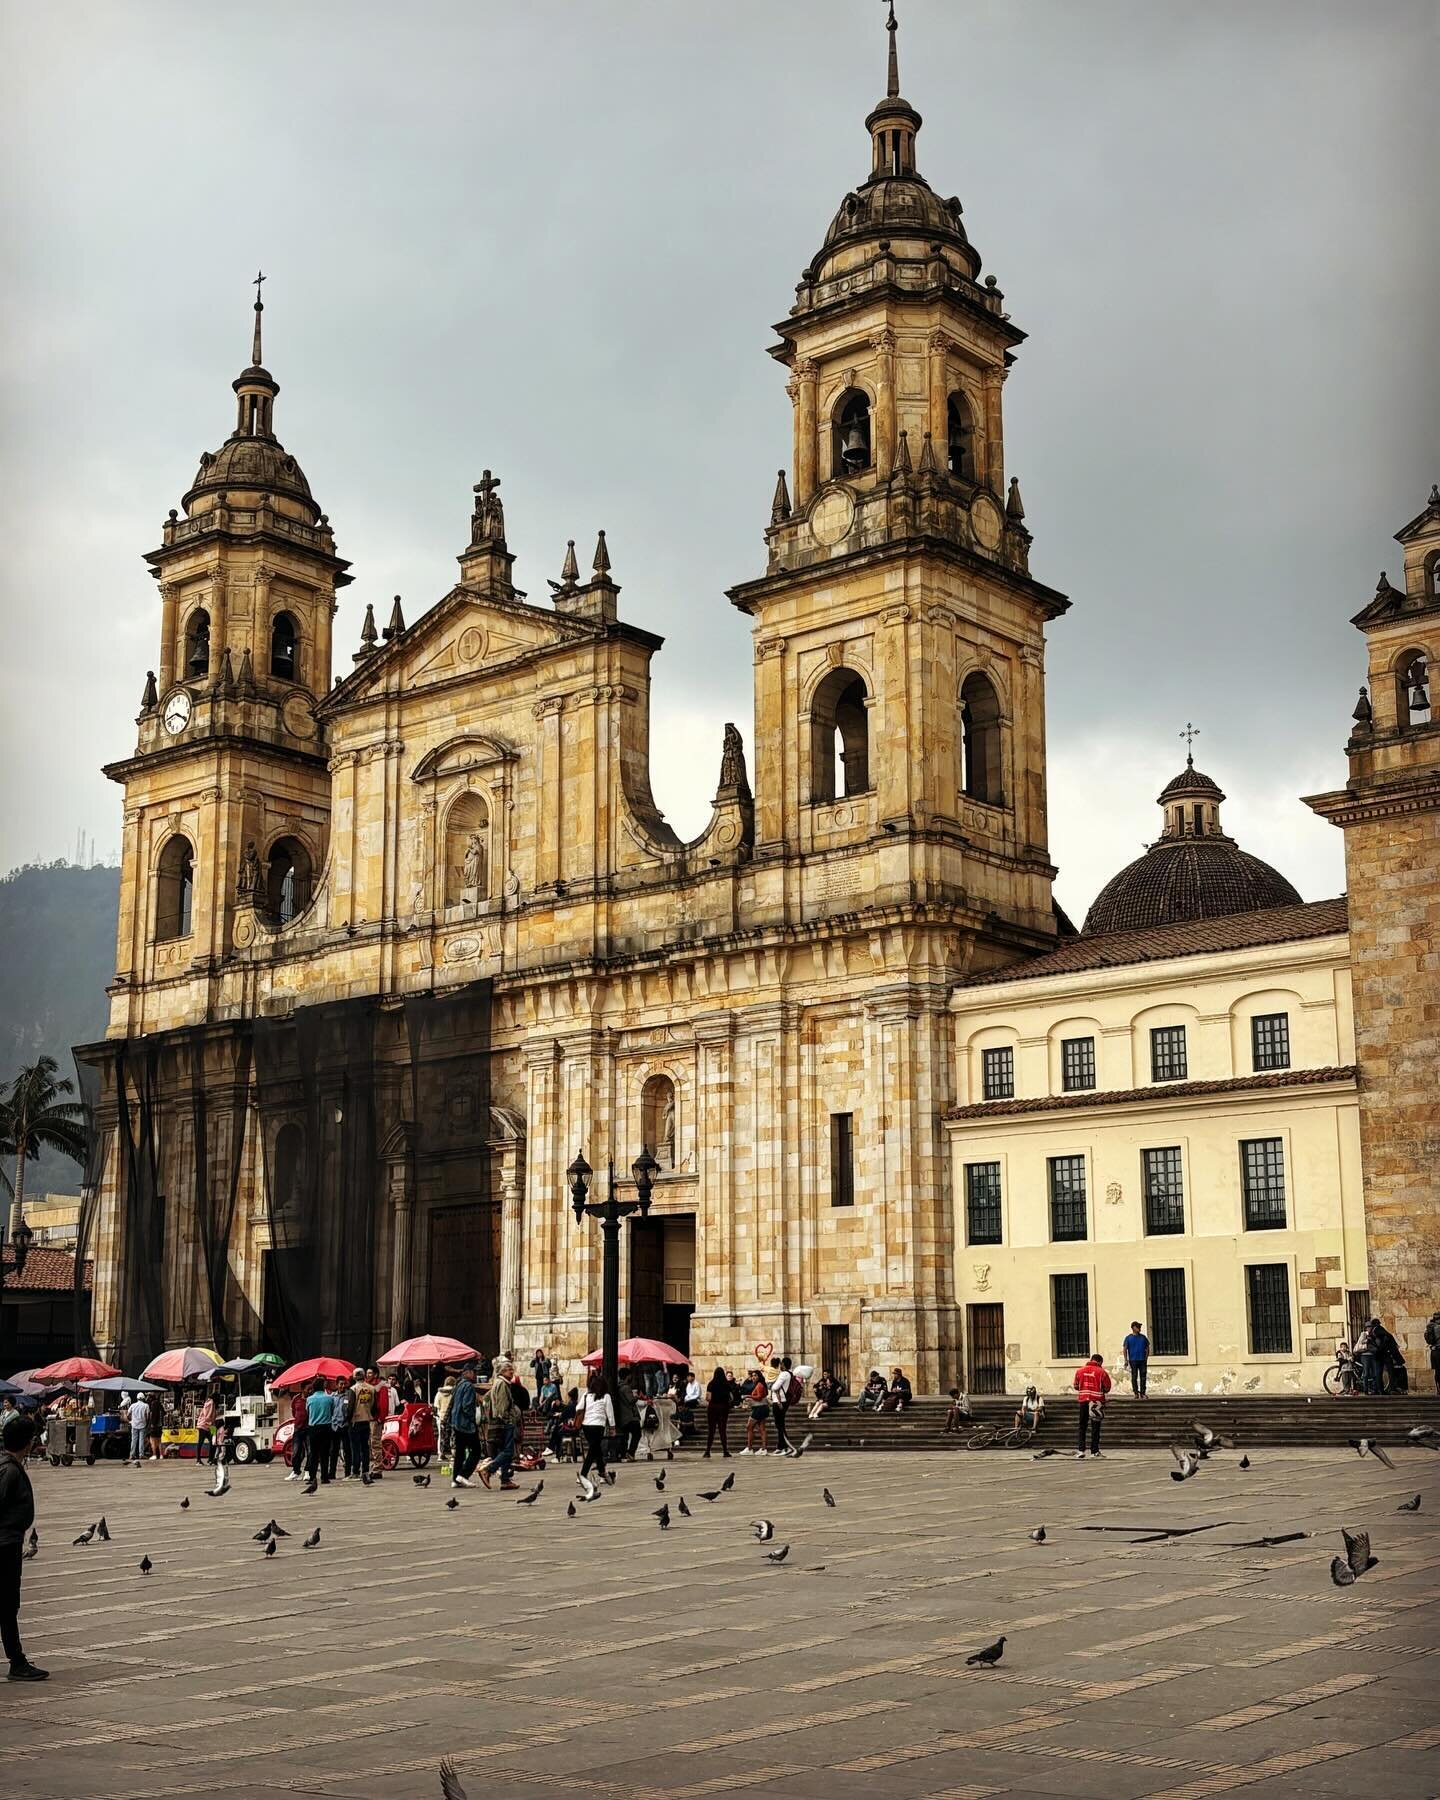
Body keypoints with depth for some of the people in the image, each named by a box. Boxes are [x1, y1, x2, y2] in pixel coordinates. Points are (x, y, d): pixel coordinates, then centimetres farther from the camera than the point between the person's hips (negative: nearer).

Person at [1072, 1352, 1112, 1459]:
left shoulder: (1080, 1370, 2)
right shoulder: (1101, 1372, -7)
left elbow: (1075, 1386, 8)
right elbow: (1107, 1388, -3)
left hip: (1083, 1400, 2)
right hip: (1097, 1401, -2)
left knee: (1082, 1426, 10)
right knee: (1095, 1427, 6)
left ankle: (1081, 1450, 1)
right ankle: (1094, 1451, 7)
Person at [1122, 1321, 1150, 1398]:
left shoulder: (1143, 1337, 11)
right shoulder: (1128, 1338, 3)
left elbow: (1147, 1348, 16)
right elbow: (1125, 1349, 1)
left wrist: (1146, 1359, 9)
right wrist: (1126, 1360, -6)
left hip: (1142, 1360, 3)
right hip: (1133, 1360, -3)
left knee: (1143, 1377, 0)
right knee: (1134, 1377, -2)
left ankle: (1142, 1393, 5)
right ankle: (1136, 1393, 3)